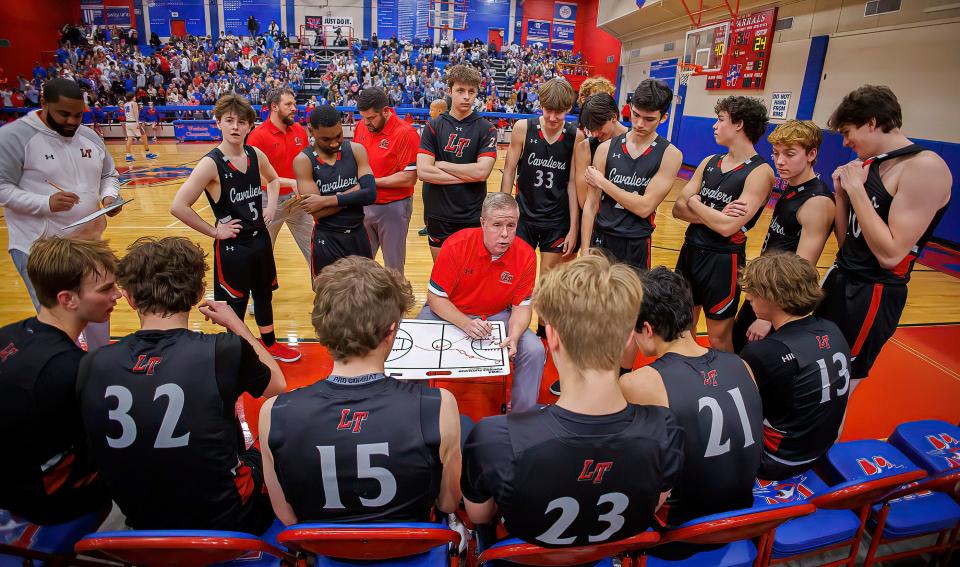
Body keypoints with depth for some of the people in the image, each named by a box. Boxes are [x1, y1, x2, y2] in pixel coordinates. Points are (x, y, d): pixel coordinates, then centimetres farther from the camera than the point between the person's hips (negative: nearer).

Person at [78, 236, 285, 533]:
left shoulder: (90, 366, -15)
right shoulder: (224, 352, -26)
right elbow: (277, 384, -3)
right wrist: (236, 323, 8)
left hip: (142, 525, 4)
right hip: (226, 522, -4)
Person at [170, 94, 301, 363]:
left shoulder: (256, 155, -2)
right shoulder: (211, 164, -19)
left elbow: (273, 179, 21)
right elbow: (178, 206, -23)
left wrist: (271, 205, 6)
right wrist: (214, 231, -17)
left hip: (260, 239, 6)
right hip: (232, 246, -6)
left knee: (264, 295, 21)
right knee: (235, 305, 9)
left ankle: (269, 344, 41)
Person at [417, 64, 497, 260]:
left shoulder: (486, 129, -1)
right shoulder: (434, 127, 2)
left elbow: (482, 171, -15)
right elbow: (423, 172, -10)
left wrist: (441, 165, -8)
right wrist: (468, 176, -12)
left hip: (473, 217, -1)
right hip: (438, 215, 1)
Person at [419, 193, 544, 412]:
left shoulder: (525, 255, -15)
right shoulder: (457, 245, -21)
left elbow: (522, 305, -7)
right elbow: (435, 297, -15)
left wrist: (513, 337, -28)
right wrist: (466, 324, -31)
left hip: (497, 316, 1)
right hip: (449, 313, -1)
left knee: (534, 351, -19)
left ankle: (522, 414, 5)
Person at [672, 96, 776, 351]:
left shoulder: (760, 172, -14)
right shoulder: (709, 162, 6)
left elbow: (727, 227, -23)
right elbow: (678, 208, 0)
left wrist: (695, 203, -8)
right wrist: (715, 216, -17)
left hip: (723, 260, -6)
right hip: (690, 251, 6)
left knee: (719, 338, 7)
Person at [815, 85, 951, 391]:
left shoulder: (925, 167, -18)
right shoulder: (868, 164, 8)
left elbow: (890, 254, -25)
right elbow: (845, 239, 10)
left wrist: (856, 188, -21)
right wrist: (842, 191, -2)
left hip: (873, 293, -8)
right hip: (841, 277, 8)